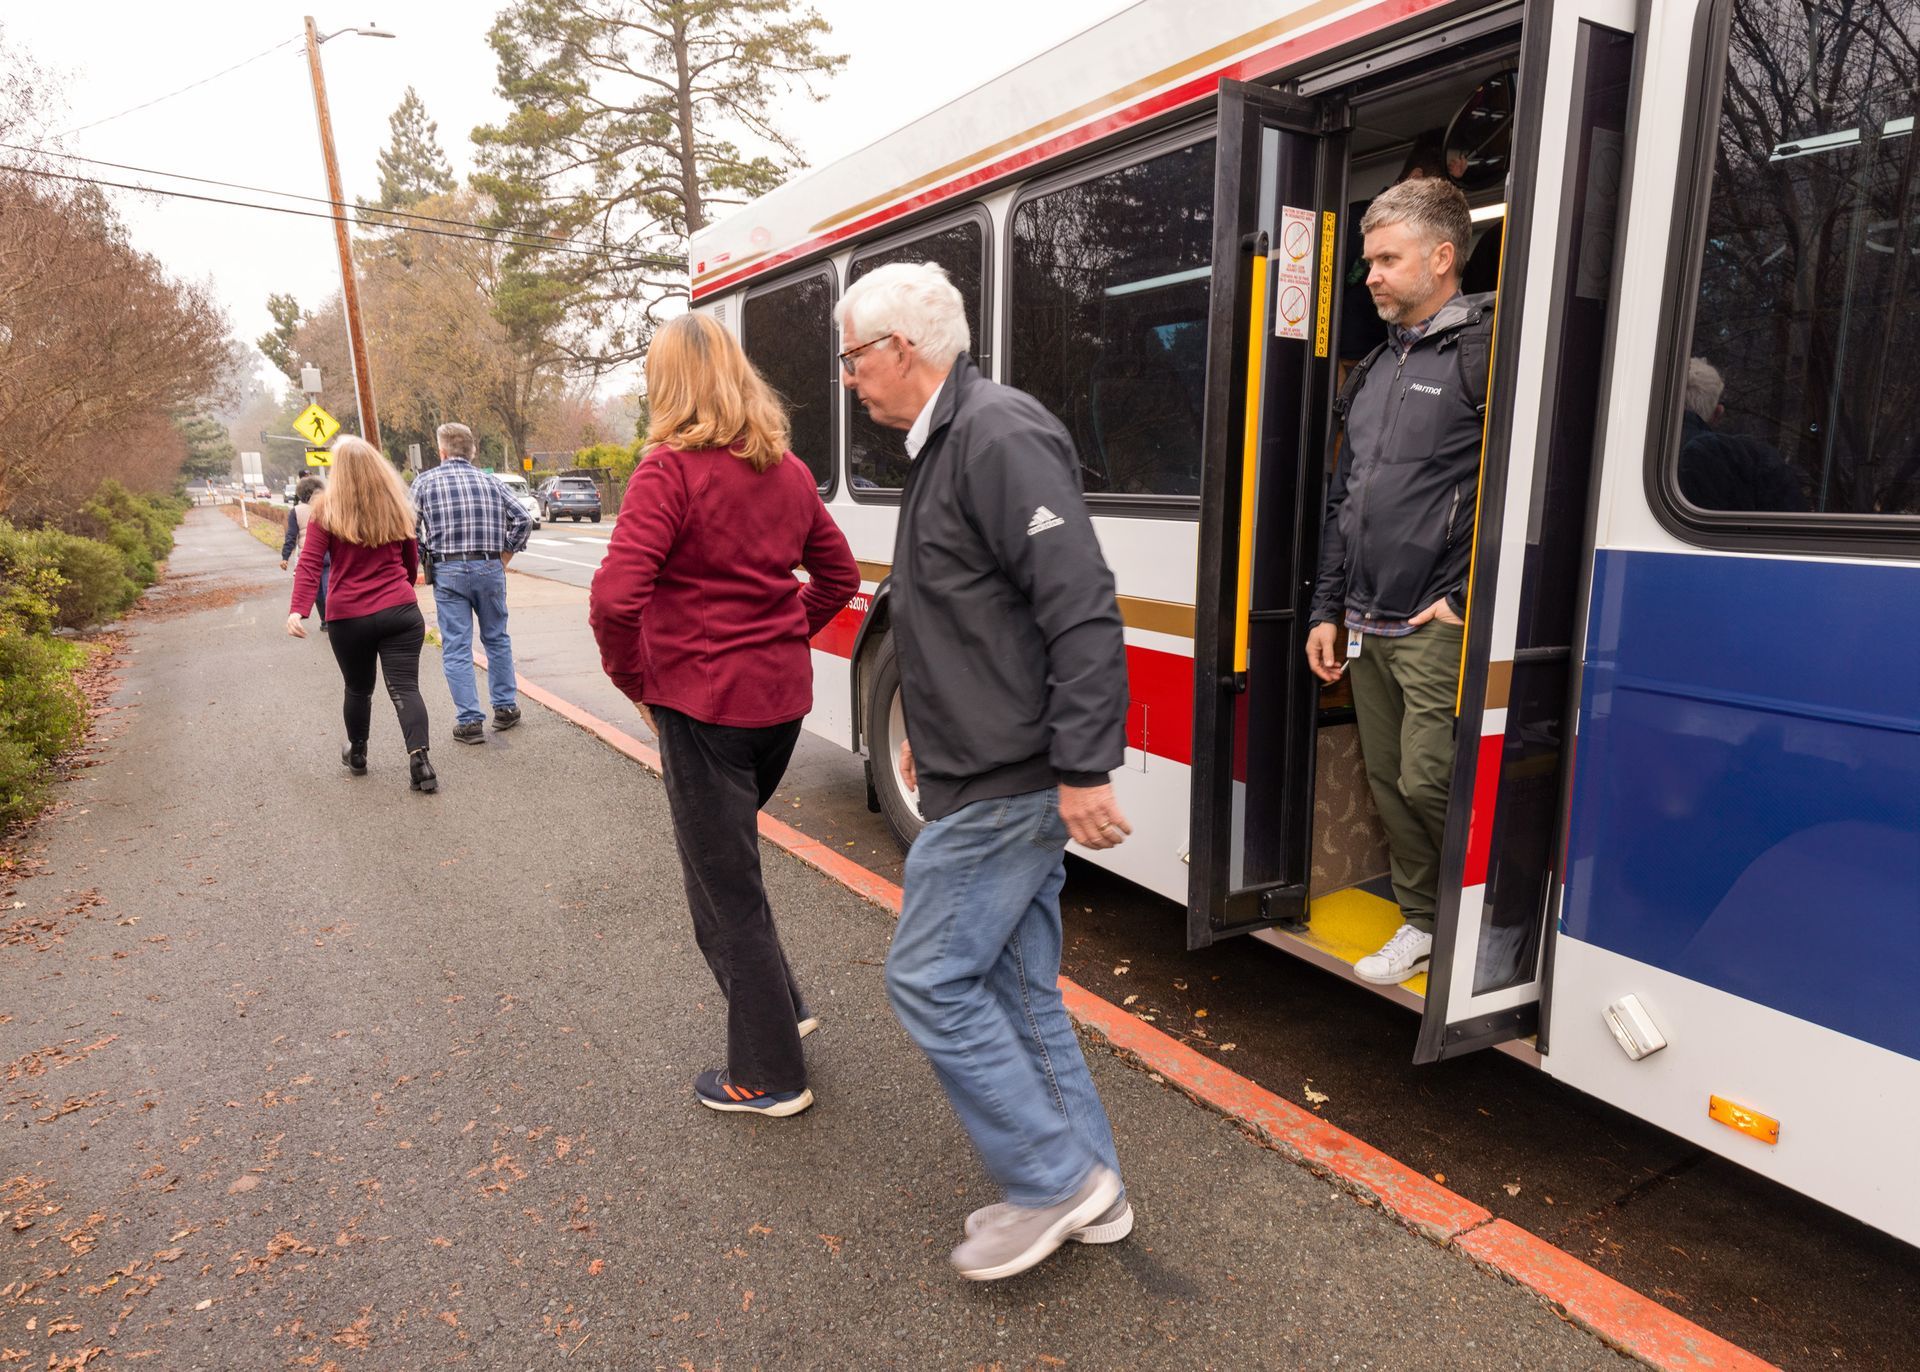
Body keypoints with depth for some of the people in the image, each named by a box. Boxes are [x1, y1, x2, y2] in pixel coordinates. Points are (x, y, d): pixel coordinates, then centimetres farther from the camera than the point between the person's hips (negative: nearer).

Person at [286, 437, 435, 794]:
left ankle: (357, 755, 36)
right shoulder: (396, 506, 6)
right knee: (405, 688, -5)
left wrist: (298, 610, -18)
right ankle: (418, 758, -23)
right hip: (401, 611, 1)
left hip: (349, 617, -1)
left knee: (358, 689, 18)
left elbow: (309, 564, -12)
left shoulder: (326, 510, -2)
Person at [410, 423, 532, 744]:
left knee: (456, 648, 3)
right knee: (497, 639, 17)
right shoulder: (490, 480, 9)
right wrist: (505, 557, 10)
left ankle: (469, 721, 2)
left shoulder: (425, 481, 3)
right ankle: (505, 708, 23)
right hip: (490, 568, 2)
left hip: (448, 572, -2)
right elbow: (522, 520, 2)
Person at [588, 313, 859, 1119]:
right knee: (726, 859, 26)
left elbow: (616, 597, -23)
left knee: (725, 888, 7)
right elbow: (838, 575, 17)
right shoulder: (787, 471, 8)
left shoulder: (671, 470, -14)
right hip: (782, 696, 7)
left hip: (703, 703, -7)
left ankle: (767, 1076, 20)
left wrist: (635, 680, -7)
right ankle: (778, 1011, 34)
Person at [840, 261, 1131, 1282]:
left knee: (930, 978, 0)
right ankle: (1086, 1189, 30)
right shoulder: (947, 443, 16)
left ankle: (1054, 1180, 15)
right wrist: (931, 732, 25)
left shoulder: (1000, 436, -17)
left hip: (1004, 784, -10)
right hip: (990, 770, 10)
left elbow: (1082, 613, -24)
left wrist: (1084, 769, -24)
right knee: (1018, 985, 16)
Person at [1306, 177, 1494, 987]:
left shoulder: (1482, 351, -9)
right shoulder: (1375, 369, 17)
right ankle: (1423, 922, 28)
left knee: (1428, 782, -8)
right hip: (1366, 627, 8)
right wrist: (1327, 608, 16)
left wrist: (1467, 598, -14)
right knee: (1387, 779, 12)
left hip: (1438, 627, -8)